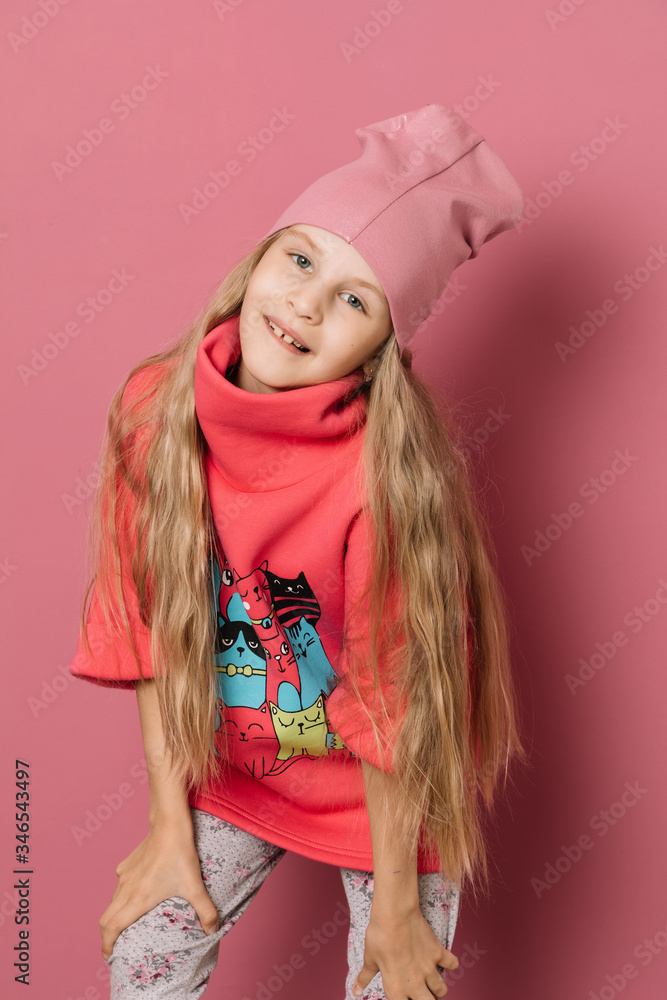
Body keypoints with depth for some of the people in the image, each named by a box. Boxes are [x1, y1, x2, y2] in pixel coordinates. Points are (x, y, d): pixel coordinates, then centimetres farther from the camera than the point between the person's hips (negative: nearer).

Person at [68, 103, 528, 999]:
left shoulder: (385, 470, -30)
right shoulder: (157, 406, -17)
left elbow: (394, 702, -21)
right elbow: (156, 631, -9)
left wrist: (395, 908, -9)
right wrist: (169, 828, -2)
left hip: (387, 796, -3)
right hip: (231, 769, 4)